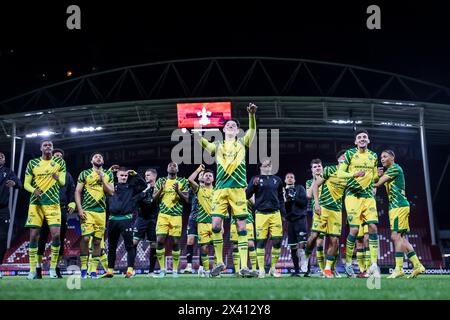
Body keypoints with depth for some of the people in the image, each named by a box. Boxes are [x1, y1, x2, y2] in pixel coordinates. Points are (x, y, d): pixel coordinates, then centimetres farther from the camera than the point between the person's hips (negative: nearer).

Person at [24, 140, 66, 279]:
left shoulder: (59, 162, 7)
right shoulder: (32, 163, 8)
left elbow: (63, 182, 1)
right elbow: (26, 184, 7)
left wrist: (58, 178, -23)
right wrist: (34, 190, -15)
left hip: (53, 203, -1)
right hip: (35, 203, 1)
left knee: (56, 235, -12)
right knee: (34, 236, -2)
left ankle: (53, 267, 1)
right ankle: (32, 270, 5)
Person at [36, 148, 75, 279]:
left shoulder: (67, 175, 19)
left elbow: (72, 190, 17)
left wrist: (72, 203, 0)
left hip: (62, 209, 3)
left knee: (60, 238, 3)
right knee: (42, 237, -5)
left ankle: (57, 267, 10)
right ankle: (38, 269, -3)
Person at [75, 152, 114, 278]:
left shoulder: (108, 174, 14)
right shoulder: (84, 173, 7)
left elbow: (111, 192, 7)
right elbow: (77, 192, 4)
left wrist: (102, 180, -6)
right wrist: (79, 209, -6)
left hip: (101, 211, 3)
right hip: (87, 210, -3)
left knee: (97, 241, 1)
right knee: (85, 238, -14)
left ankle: (93, 269, 7)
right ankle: (83, 267, -2)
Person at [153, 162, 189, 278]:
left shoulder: (182, 181, 8)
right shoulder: (161, 181, 12)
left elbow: (186, 199, 3)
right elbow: (154, 198, 9)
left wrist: (178, 191, -14)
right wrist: (161, 189, -10)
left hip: (177, 215, -1)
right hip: (163, 214, 1)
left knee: (176, 242, -1)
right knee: (160, 240, -9)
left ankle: (175, 270, 8)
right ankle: (162, 269, 0)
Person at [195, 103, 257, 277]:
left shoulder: (242, 143, 12)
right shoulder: (217, 146, 15)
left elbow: (252, 131, -5)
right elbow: (206, 145, -6)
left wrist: (251, 115, -24)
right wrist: (199, 137, -29)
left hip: (238, 189, -1)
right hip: (220, 189, 1)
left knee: (241, 226, -3)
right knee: (216, 225, -6)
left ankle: (244, 266, -1)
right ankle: (219, 262, 10)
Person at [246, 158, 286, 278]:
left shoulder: (277, 179, 15)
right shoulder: (255, 179, 7)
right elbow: (247, 195, 1)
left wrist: (283, 214, 14)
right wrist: (253, 185, -15)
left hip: (275, 214, 3)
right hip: (261, 214, -2)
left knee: (277, 240, -4)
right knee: (261, 241, -3)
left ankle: (273, 268, 10)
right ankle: (261, 270, 5)